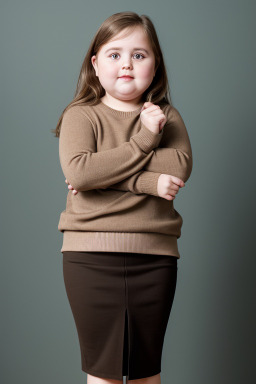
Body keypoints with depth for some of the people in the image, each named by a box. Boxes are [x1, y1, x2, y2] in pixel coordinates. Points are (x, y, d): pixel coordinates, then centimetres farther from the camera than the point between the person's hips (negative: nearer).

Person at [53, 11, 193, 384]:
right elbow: (77, 171, -18)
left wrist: (108, 171, -15)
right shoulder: (81, 115, 1)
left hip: (155, 255, 3)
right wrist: (143, 142, -14)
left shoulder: (166, 116, 8)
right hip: (92, 255, -2)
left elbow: (181, 165, -10)